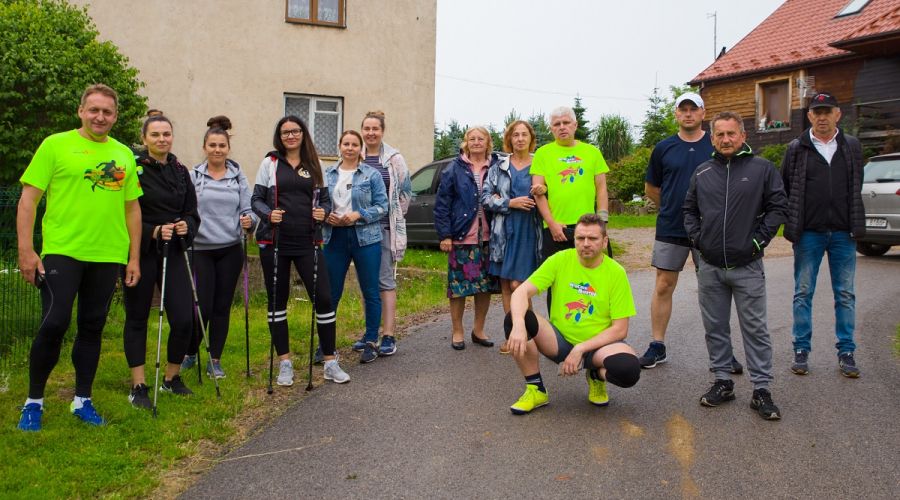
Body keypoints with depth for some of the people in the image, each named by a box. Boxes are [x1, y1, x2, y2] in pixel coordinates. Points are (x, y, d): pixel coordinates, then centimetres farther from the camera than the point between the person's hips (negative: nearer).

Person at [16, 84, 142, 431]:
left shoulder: (123, 155, 11)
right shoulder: (55, 145, 0)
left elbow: (132, 208, 14)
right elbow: (28, 199, -3)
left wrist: (134, 258, 10)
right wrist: (26, 251, -10)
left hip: (108, 256, 4)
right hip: (61, 252, -4)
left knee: (93, 328, 10)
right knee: (54, 324, -7)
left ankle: (82, 400, 23)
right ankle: (34, 400, 13)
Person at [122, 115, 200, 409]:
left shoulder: (181, 171, 9)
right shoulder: (133, 170, -6)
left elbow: (192, 213, 12)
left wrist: (186, 226, -9)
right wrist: (153, 231, -19)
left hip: (173, 253, 4)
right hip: (141, 253, -4)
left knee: (184, 319, -2)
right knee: (137, 318, 6)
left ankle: (172, 378, 20)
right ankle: (138, 387, 16)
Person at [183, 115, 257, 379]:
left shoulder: (238, 177, 6)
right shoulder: (193, 176, 2)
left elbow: (247, 209, 4)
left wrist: (248, 220, -17)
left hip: (230, 250, 2)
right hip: (201, 250, -1)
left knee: (222, 307, 6)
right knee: (201, 307, -4)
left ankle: (215, 360, 20)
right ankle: (190, 354, 22)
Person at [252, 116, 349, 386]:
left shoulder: (314, 165, 10)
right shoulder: (270, 163, 4)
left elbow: (325, 199, 13)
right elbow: (256, 199, 3)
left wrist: (323, 212, -9)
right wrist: (269, 214, -18)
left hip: (307, 242, 1)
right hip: (275, 241, -1)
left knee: (324, 298, -5)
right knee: (277, 301, 6)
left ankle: (331, 363, 7)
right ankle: (285, 363, 18)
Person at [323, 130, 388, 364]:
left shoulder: (372, 174, 2)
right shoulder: (326, 175, 10)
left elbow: (382, 206, -2)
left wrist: (358, 216, -15)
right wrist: (327, 216, -8)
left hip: (365, 238, -2)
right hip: (334, 238, 2)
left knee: (370, 292, 4)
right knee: (331, 293, 6)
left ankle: (371, 342, 16)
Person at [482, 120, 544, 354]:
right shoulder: (499, 168, 10)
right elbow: (486, 197, 4)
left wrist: (544, 192, -13)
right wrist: (511, 203, -10)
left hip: (528, 232, -3)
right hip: (503, 232, 3)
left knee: (517, 284, -10)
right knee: (505, 285, 6)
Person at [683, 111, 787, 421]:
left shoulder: (762, 169, 0)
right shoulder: (702, 172, 9)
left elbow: (777, 208, 0)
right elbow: (690, 210, 17)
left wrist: (759, 239, -8)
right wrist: (697, 239, 3)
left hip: (748, 267, -3)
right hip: (710, 267, 3)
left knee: (755, 329, 2)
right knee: (715, 328, 10)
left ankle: (761, 389, 11)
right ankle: (723, 382, 23)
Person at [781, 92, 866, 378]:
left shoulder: (852, 147, 8)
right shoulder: (797, 148, 2)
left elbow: (857, 188, 13)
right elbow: (784, 188, 5)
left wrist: (855, 224, 6)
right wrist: (792, 223, -1)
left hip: (843, 233, 2)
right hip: (808, 234, -1)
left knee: (845, 295, 6)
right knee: (803, 293, 4)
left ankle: (846, 352, 15)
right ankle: (801, 350, 14)